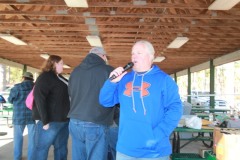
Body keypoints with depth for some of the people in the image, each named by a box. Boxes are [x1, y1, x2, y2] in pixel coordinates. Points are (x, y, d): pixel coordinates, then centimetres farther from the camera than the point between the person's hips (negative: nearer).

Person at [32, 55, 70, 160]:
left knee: (61, 149, 15)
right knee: (42, 149, 0)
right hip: (51, 121, -8)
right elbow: (39, 98, -19)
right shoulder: (45, 77, -9)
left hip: (64, 120, 9)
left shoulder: (60, 78, 17)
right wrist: (45, 121, -24)